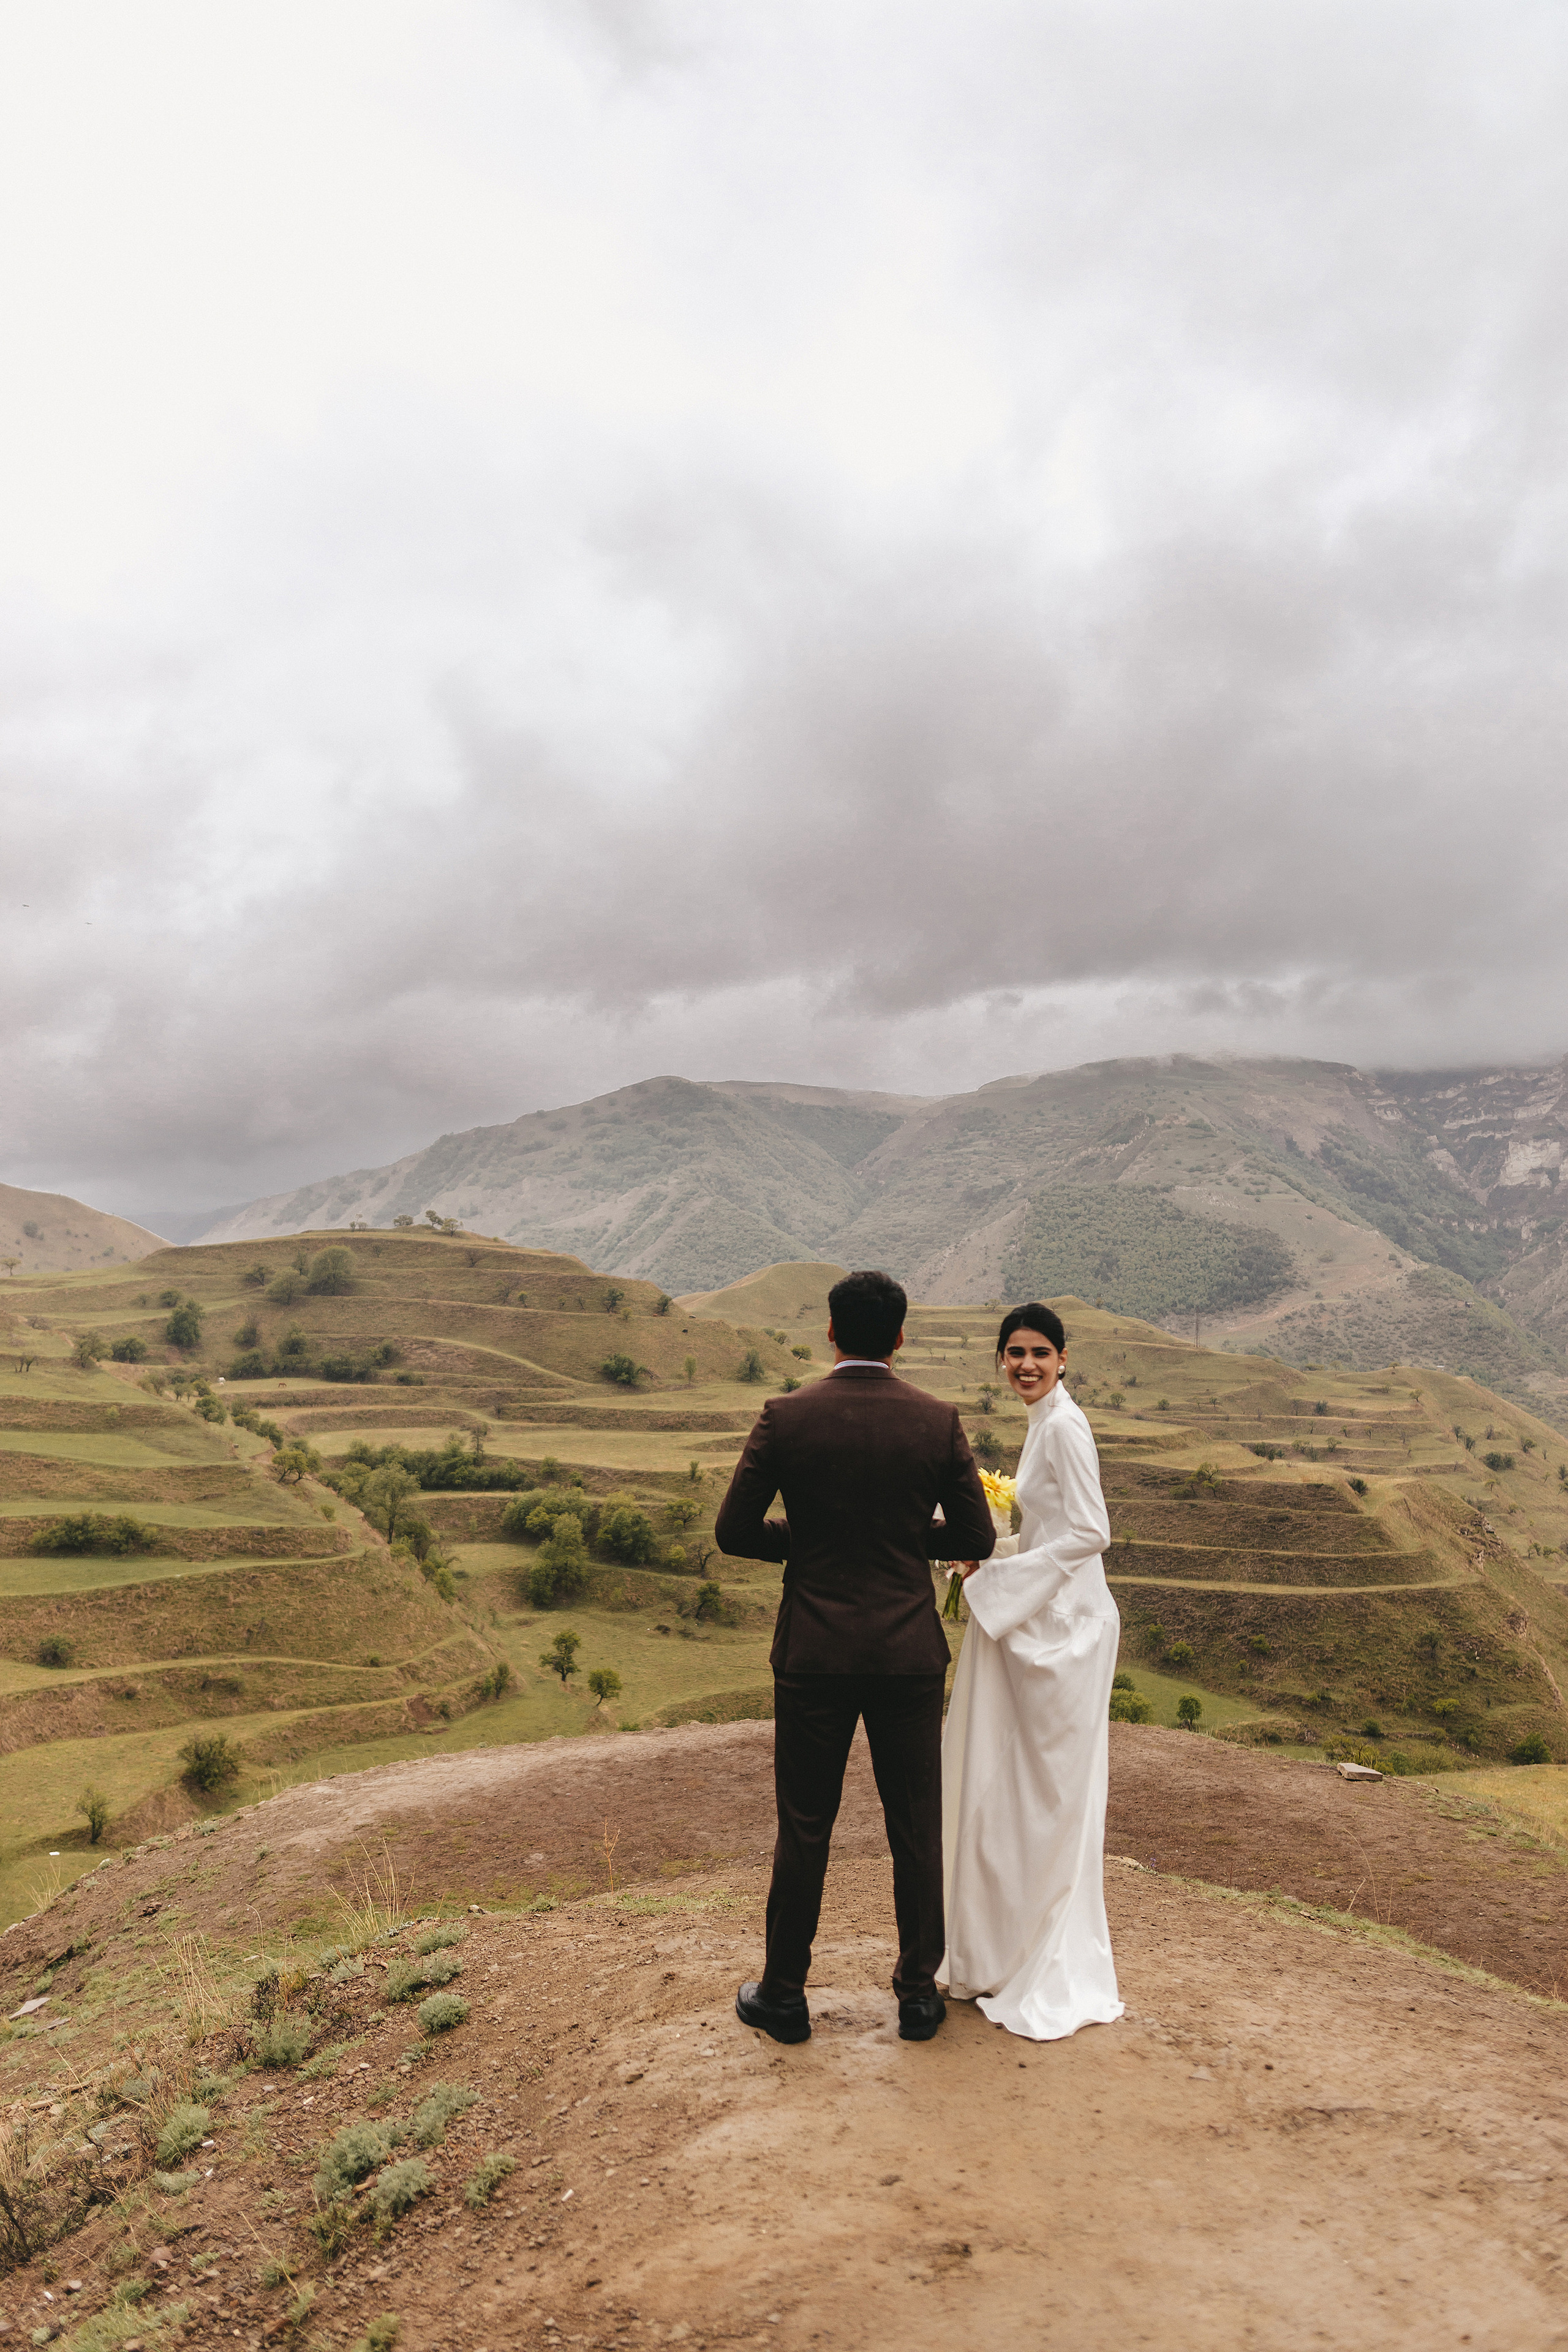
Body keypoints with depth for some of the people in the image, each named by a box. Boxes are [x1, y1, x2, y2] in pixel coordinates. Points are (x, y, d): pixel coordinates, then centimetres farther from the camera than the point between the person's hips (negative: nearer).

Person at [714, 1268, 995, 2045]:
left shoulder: (785, 1418, -10)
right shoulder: (938, 1421, -7)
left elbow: (734, 1531, -6)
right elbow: (976, 1539, -2)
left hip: (814, 1652, -1)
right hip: (910, 1654, 1)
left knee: (804, 1828, 12)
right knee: (916, 1828, 15)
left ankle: (783, 1995, 27)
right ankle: (918, 1994, 28)